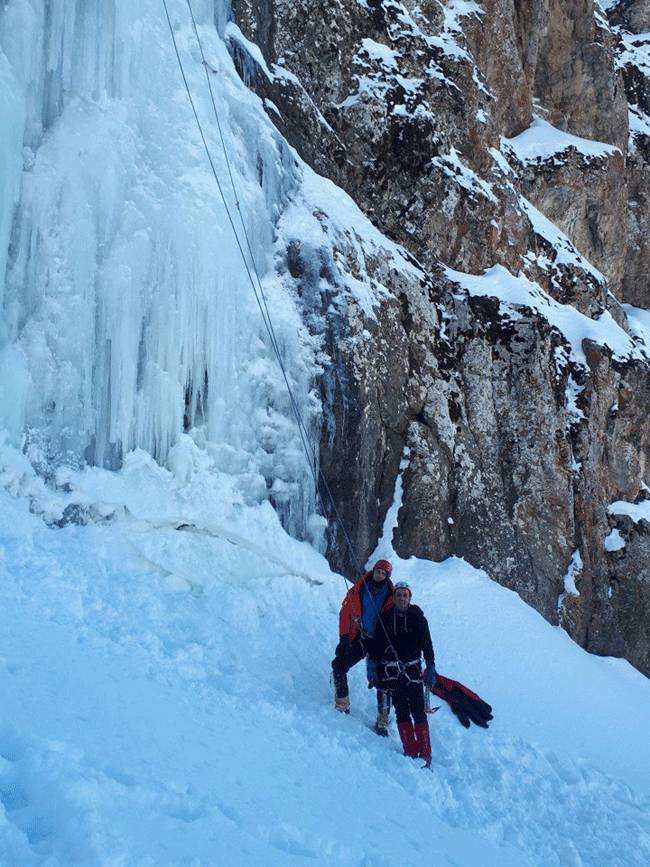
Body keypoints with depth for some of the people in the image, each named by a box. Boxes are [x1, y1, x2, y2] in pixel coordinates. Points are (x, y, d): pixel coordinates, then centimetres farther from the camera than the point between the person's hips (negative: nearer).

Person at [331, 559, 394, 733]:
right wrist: (344, 636, -3)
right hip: (358, 640, 1)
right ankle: (342, 704, 7)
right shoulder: (358, 590, 3)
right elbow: (345, 613, 6)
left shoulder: (391, 595, 3)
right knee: (338, 666, -11)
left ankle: (383, 721, 4)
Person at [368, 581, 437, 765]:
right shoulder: (385, 617, 7)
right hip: (391, 672, 1)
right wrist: (372, 665, 6)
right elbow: (376, 644, 13)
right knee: (401, 711, -3)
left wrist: (431, 670, -2)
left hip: (413, 670, -1)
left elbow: (427, 645, 5)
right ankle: (410, 751, 2)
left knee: (418, 711, -7)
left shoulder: (417, 617, 4)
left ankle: (425, 754, -2)